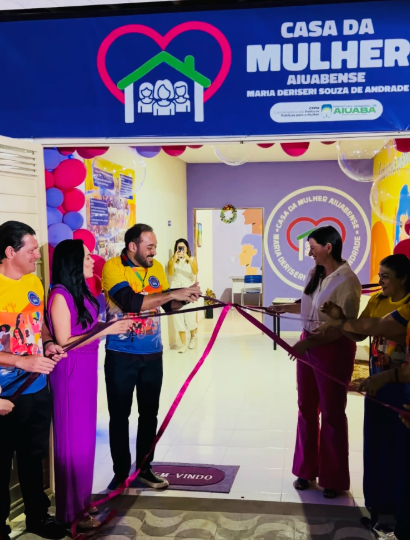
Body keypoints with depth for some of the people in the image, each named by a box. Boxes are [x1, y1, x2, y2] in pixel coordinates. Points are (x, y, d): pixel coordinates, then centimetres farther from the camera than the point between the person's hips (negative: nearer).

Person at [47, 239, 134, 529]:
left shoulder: (81, 290, 7)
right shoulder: (60, 295, -18)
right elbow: (64, 342, -19)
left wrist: (116, 325, 5)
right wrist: (107, 331, -19)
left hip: (86, 370, 8)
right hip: (70, 372, -8)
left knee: (85, 437, 16)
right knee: (73, 440, 3)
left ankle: (81, 501, 31)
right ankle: (71, 512, 18)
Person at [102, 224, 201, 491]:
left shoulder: (156, 267, 4)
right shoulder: (113, 267, -14)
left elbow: (169, 306, 11)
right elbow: (131, 302, -28)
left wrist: (186, 297, -10)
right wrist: (173, 293, -26)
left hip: (153, 354, 5)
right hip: (121, 355, -5)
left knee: (149, 413, 13)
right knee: (120, 415, 6)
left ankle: (144, 468, 28)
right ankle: (121, 472, 21)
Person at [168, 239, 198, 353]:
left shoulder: (192, 259, 6)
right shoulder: (172, 260, 7)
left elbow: (195, 272, -11)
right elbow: (170, 273, -8)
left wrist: (189, 259, -22)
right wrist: (174, 260, -20)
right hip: (176, 290, 1)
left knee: (190, 316, -4)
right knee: (178, 317, -4)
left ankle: (193, 336, 27)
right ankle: (183, 344, 5)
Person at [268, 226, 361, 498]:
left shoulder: (347, 281, -20)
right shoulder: (315, 274, 3)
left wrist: (309, 342, -28)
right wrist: (285, 307, 18)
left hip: (334, 350, -7)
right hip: (308, 345, 7)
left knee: (332, 414, 7)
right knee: (306, 409, 15)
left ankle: (334, 478, 24)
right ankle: (306, 469, 31)